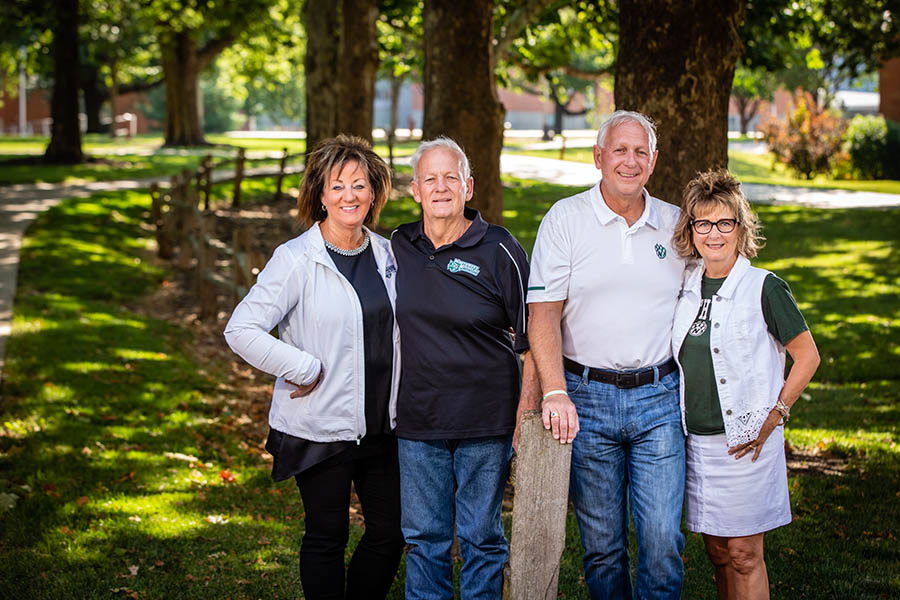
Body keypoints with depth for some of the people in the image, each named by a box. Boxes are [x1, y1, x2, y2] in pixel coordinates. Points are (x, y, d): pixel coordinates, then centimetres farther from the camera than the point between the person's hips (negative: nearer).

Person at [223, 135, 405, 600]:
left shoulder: (386, 254, 7)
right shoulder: (296, 259, -11)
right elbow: (241, 330, -17)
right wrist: (306, 369, -16)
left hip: (382, 424, 6)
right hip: (320, 427, -5)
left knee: (390, 531, 10)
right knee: (327, 537, 6)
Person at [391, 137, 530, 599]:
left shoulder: (499, 250, -7)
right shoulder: (398, 246, 4)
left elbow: (529, 338, -4)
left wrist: (528, 417, -8)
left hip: (486, 422, -3)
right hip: (417, 420, 3)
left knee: (482, 538, 7)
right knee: (423, 538, 11)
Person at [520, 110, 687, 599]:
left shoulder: (675, 224, 8)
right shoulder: (565, 219, 0)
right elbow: (543, 314, -6)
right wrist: (554, 393, -16)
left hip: (659, 398, 2)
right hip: (586, 397, -2)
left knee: (662, 539, -4)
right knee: (602, 544, 5)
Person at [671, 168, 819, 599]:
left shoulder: (764, 288, -8)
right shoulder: (685, 286, 6)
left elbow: (807, 356, -5)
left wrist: (773, 417, -9)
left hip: (745, 441, -5)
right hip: (695, 440, 5)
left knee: (744, 554, -1)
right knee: (717, 552, 12)